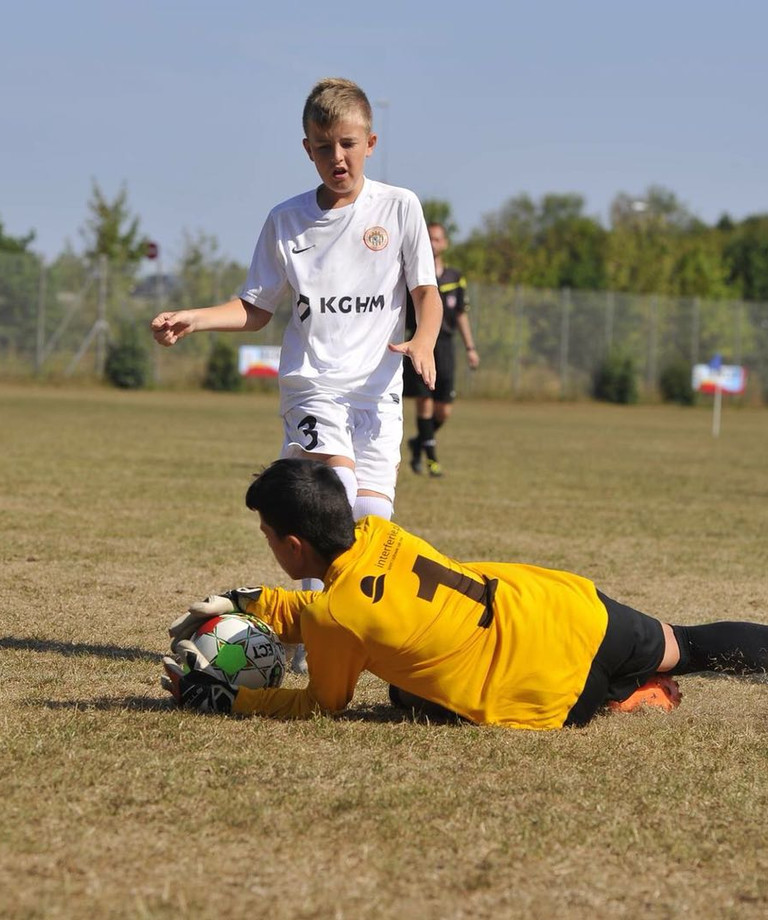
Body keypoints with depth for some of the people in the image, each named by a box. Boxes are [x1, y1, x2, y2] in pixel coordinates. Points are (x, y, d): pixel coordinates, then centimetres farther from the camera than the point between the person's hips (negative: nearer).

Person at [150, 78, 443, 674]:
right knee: (337, 491, -26)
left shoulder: (399, 207, 6)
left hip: (378, 386, 1)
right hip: (312, 384, 0)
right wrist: (193, 320, -2)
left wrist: (423, 341, -15)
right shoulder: (287, 221, 9)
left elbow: (426, 292, 7)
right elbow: (257, 309, 15)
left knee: (370, 521, -11)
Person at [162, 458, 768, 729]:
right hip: (576, 602, 6)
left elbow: (325, 704, 1)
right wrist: (241, 603, 16)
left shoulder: (334, 618, -18)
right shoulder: (377, 534, 3)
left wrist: (226, 698, 2)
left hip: (559, 683, -6)